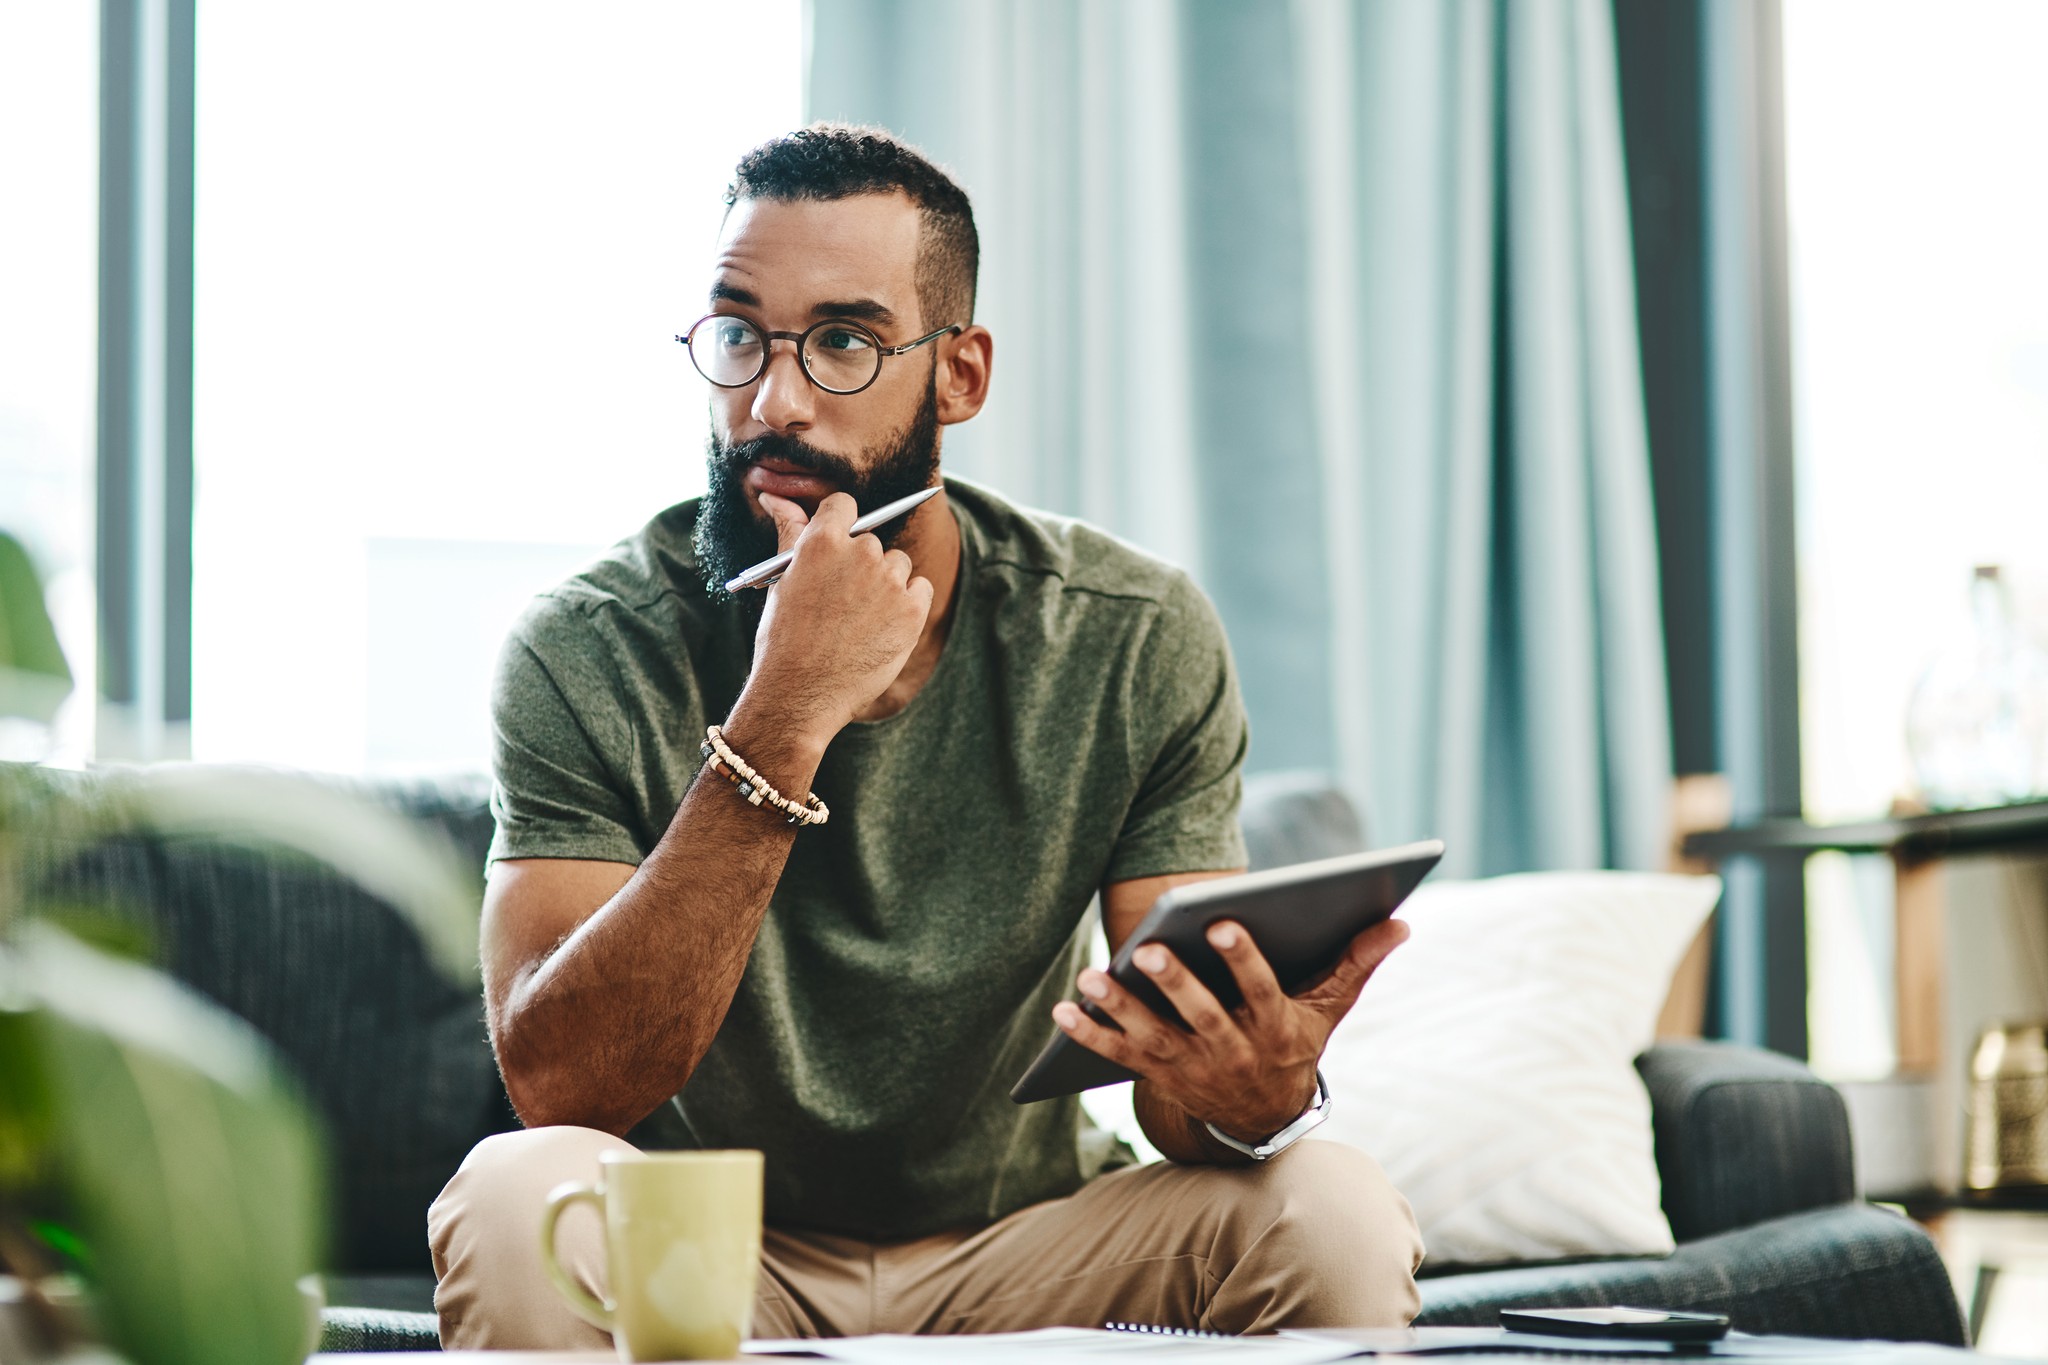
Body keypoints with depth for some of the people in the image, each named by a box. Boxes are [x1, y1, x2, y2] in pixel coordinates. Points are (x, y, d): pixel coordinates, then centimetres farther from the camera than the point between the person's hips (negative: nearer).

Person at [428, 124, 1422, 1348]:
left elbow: (1186, 1076, -10)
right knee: (519, 1201, -33)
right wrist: (781, 727, -32)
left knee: (1338, 1213, -26)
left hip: (1017, 1242, 1)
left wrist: (1254, 1096, -36)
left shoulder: (1137, 643, -8)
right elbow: (560, 1086, -24)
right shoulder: (589, 654, -13)